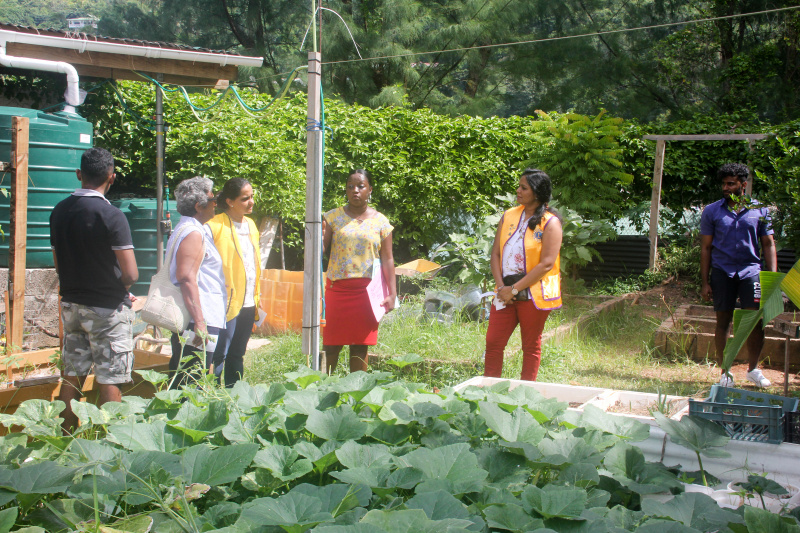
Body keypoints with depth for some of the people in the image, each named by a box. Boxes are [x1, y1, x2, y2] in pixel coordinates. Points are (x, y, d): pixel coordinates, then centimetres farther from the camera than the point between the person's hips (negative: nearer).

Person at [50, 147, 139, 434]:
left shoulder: (59, 211, 4)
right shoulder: (111, 216, -16)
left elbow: (58, 263, 14)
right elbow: (131, 274, -18)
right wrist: (117, 288, 2)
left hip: (71, 304, 6)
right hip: (107, 308, -6)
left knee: (71, 378, 13)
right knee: (109, 382, 0)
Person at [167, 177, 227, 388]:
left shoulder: (185, 229, 20)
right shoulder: (193, 233, -13)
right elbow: (187, 279, -23)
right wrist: (199, 321, -27)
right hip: (197, 322, -11)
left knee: (179, 382, 14)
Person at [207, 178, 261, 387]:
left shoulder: (251, 225, 14)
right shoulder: (216, 226, -10)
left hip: (248, 304, 7)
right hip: (227, 303, -7)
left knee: (237, 355, 14)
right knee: (219, 356, -6)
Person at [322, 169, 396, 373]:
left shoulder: (380, 221, 6)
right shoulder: (333, 217, 5)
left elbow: (387, 259, 5)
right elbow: (320, 251, 3)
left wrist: (392, 293, -2)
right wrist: (319, 233, -18)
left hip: (367, 289, 0)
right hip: (337, 287, 0)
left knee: (360, 345, 5)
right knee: (331, 345, 0)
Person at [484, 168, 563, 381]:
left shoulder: (550, 223, -8)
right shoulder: (509, 216, 9)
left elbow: (546, 264, -15)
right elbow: (496, 253, 8)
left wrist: (514, 289, -16)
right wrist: (501, 286, -6)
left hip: (533, 295, -5)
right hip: (506, 293, 5)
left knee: (531, 346, 8)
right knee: (493, 342, 2)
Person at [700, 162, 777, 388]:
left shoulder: (759, 211, 7)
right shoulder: (712, 211, 6)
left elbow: (768, 245, 9)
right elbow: (706, 248, 7)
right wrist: (705, 282, 2)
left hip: (750, 270, 0)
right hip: (722, 271, 0)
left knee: (756, 320, -6)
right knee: (723, 322, 3)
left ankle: (753, 369, 12)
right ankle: (725, 372, 13)